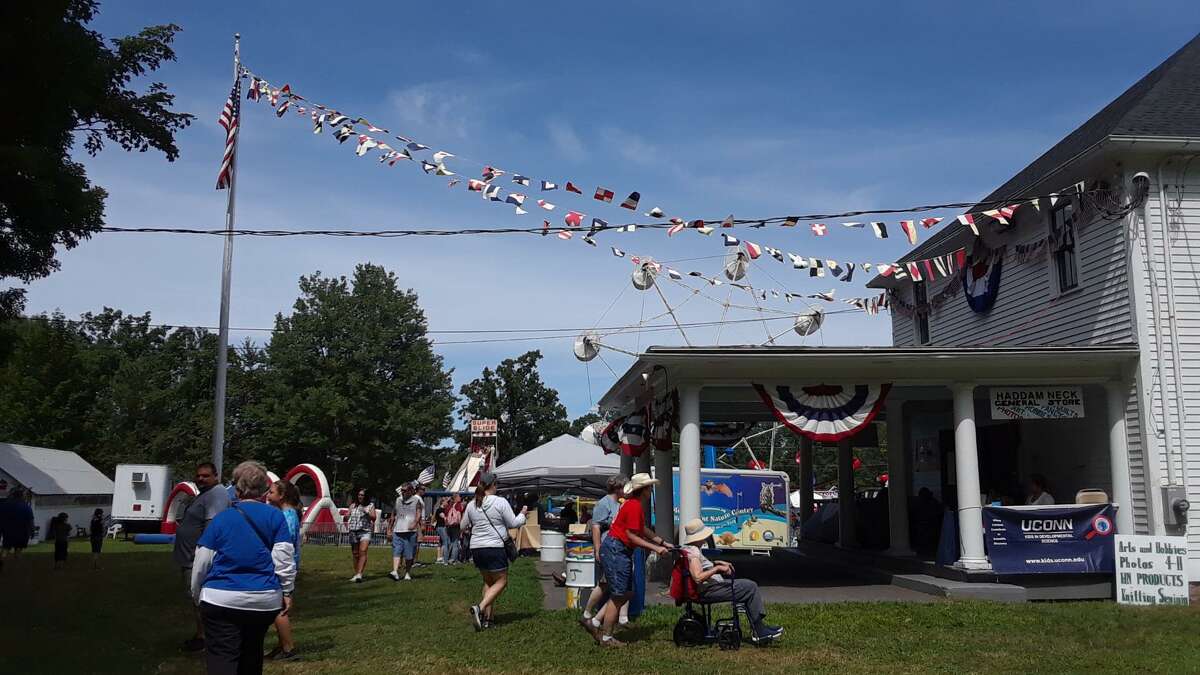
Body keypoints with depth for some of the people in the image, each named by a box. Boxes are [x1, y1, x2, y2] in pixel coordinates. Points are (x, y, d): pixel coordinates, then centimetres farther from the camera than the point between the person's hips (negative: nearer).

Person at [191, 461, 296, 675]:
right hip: (264, 601, 2)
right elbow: (284, 558, -5)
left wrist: (197, 595, 15)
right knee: (251, 653, 20)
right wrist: (287, 591, 4)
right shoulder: (275, 516, 0)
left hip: (221, 601, -2)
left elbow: (200, 565, 2)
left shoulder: (221, 518, 0)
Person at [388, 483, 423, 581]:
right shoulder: (398, 500, 16)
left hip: (410, 531, -3)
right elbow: (394, 515, 23)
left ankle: (408, 573, 15)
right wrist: (390, 528, 21)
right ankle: (395, 572, -18)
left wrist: (415, 523, -27)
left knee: (409, 554, 2)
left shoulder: (416, 500, 2)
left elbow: (419, 514, -9)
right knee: (396, 552, -9)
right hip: (397, 531, 3)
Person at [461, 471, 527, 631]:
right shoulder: (500, 502, -9)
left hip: (476, 549, 6)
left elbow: (464, 526, 14)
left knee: (488, 582, 19)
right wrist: (523, 514, 14)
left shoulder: (472, 505, 5)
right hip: (495, 548, -6)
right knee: (501, 582, 5)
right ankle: (480, 608, -16)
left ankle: (487, 619, 13)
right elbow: (513, 523, -3)